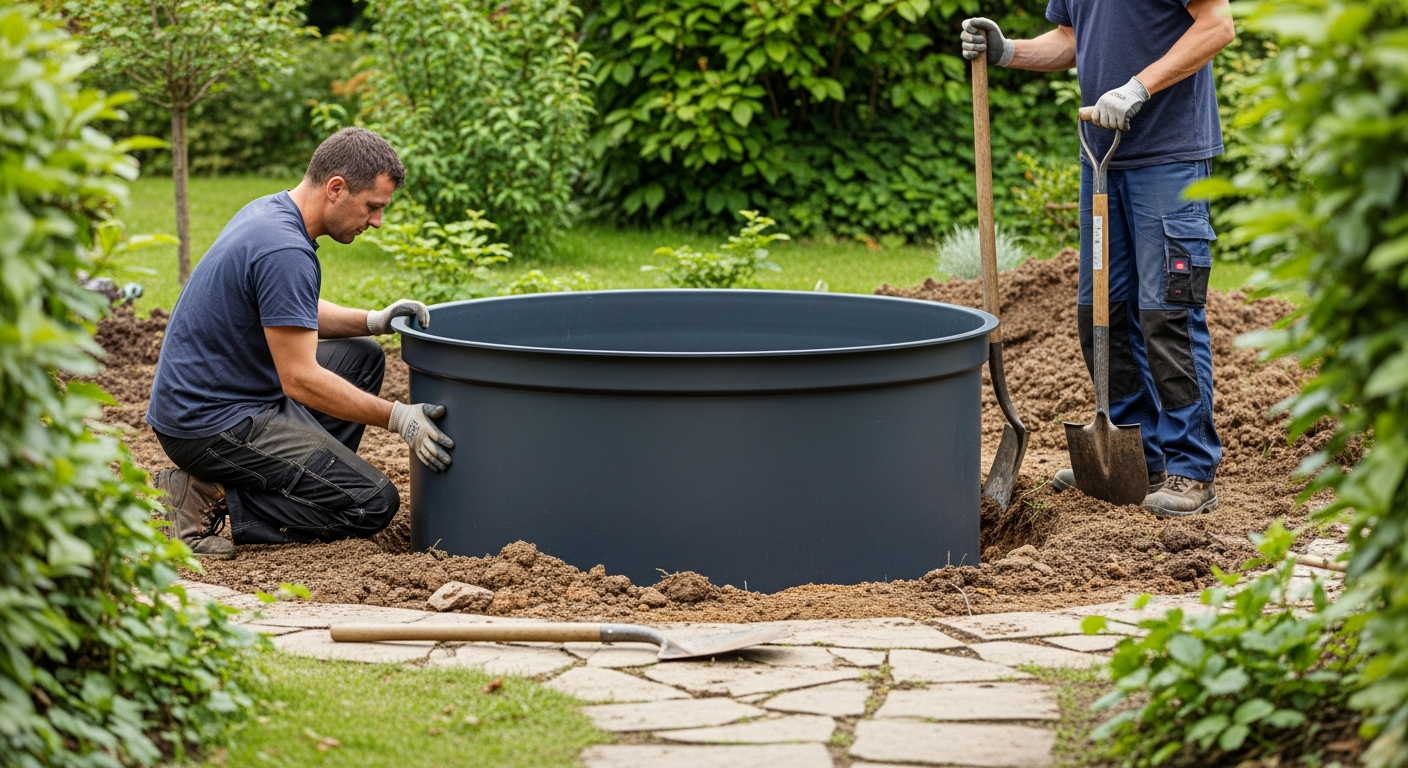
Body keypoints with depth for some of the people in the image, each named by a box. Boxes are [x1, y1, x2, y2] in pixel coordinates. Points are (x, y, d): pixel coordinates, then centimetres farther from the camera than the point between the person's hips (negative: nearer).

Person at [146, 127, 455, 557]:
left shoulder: (269, 212, 7)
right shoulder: (285, 251, -24)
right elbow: (301, 379, -24)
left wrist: (372, 321, 7)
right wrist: (398, 419, -18)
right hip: (211, 425, -10)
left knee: (362, 358, 20)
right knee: (372, 504, -10)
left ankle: (311, 479, 12)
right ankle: (213, 498, -9)